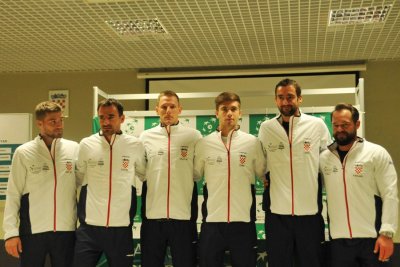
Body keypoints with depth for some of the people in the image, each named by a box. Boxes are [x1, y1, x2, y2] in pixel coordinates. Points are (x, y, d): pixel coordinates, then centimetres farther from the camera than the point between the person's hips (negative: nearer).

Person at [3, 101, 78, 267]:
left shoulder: (74, 149, 1)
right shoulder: (24, 153, -2)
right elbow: (13, 194, 0)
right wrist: (11, 232, -4)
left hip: (66, 229, 1)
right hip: (32, 231, -1)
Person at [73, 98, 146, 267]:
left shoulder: (135, 145, 1)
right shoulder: (86, 144, 2)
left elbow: (147, 175, 16)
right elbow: (77, 179, 11)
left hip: (121, 229, 0)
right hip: (89, 228, 0)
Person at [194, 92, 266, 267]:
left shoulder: (252, 142, 1)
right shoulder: (204, 144, 3)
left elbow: (262, 173, 11)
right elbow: (195, 175, 12)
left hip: (243, 220, 0)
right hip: (212, 220, 1)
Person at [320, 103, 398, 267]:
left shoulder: (377, 153, -3)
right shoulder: (324, 158, 5)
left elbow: (390, 195, -7)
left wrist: (387, 233, -13)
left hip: (371, 237, -2)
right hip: (339, 239, 3)